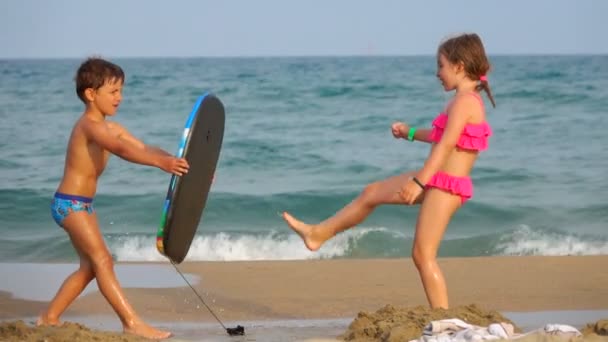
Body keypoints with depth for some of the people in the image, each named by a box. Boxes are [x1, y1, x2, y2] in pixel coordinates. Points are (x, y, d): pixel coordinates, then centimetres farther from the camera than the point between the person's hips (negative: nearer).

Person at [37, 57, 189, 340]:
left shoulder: (110, 127, 10)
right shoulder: (89, 125, -21)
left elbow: (143, 148, 6)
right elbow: (122, 149, -38)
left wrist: (175, 162, -9)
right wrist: (162, 163, -50)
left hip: (83, 205, 11)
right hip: (70, 204, -11)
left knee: (90, 265, 16)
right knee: (102, 260, -14)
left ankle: (50, 317, 24)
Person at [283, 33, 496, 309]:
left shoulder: (463, 101, -16)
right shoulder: (470, 101, 14)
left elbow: (447, 144, -25)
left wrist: (419, 181, -29)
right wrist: (411, 133, 35)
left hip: (445, 184, -10)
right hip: (438, 182, 10)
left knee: (423, 254, -9)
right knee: (372, 193, 20)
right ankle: (319, 234, 32)